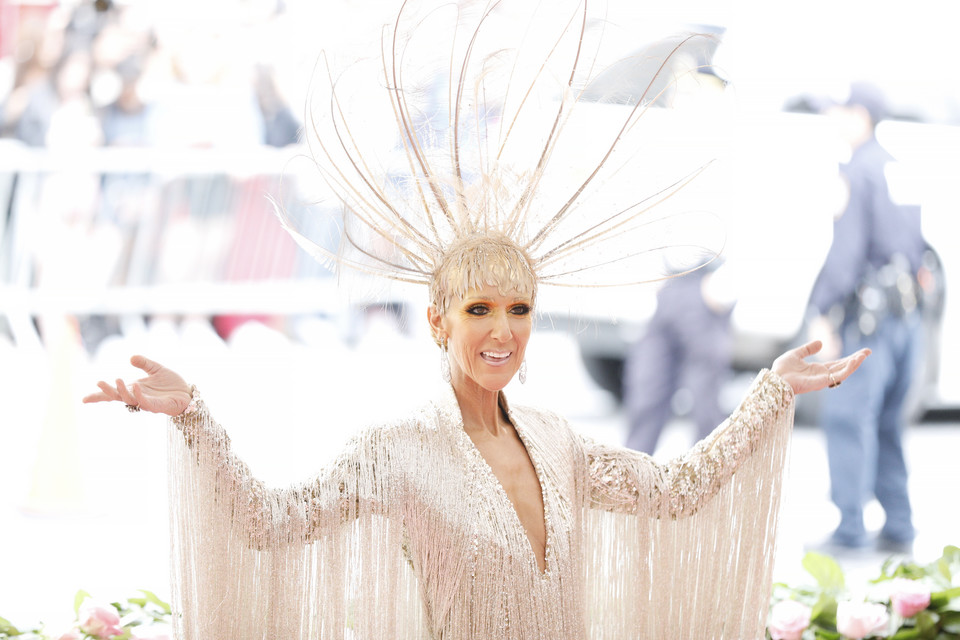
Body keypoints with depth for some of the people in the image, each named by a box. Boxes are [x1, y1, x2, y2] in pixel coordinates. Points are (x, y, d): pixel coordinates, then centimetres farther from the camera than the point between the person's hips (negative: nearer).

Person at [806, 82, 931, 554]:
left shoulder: (856, 173, -9)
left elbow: (845, 249, -17)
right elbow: (922, 243, 20)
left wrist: (822, 312, -16)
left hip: (869, 313, -9)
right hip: (908, 312, 9)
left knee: (848, 417, -7)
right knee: (887, 425, 13)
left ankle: (850, 529, -10)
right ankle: (898, 529, 13)